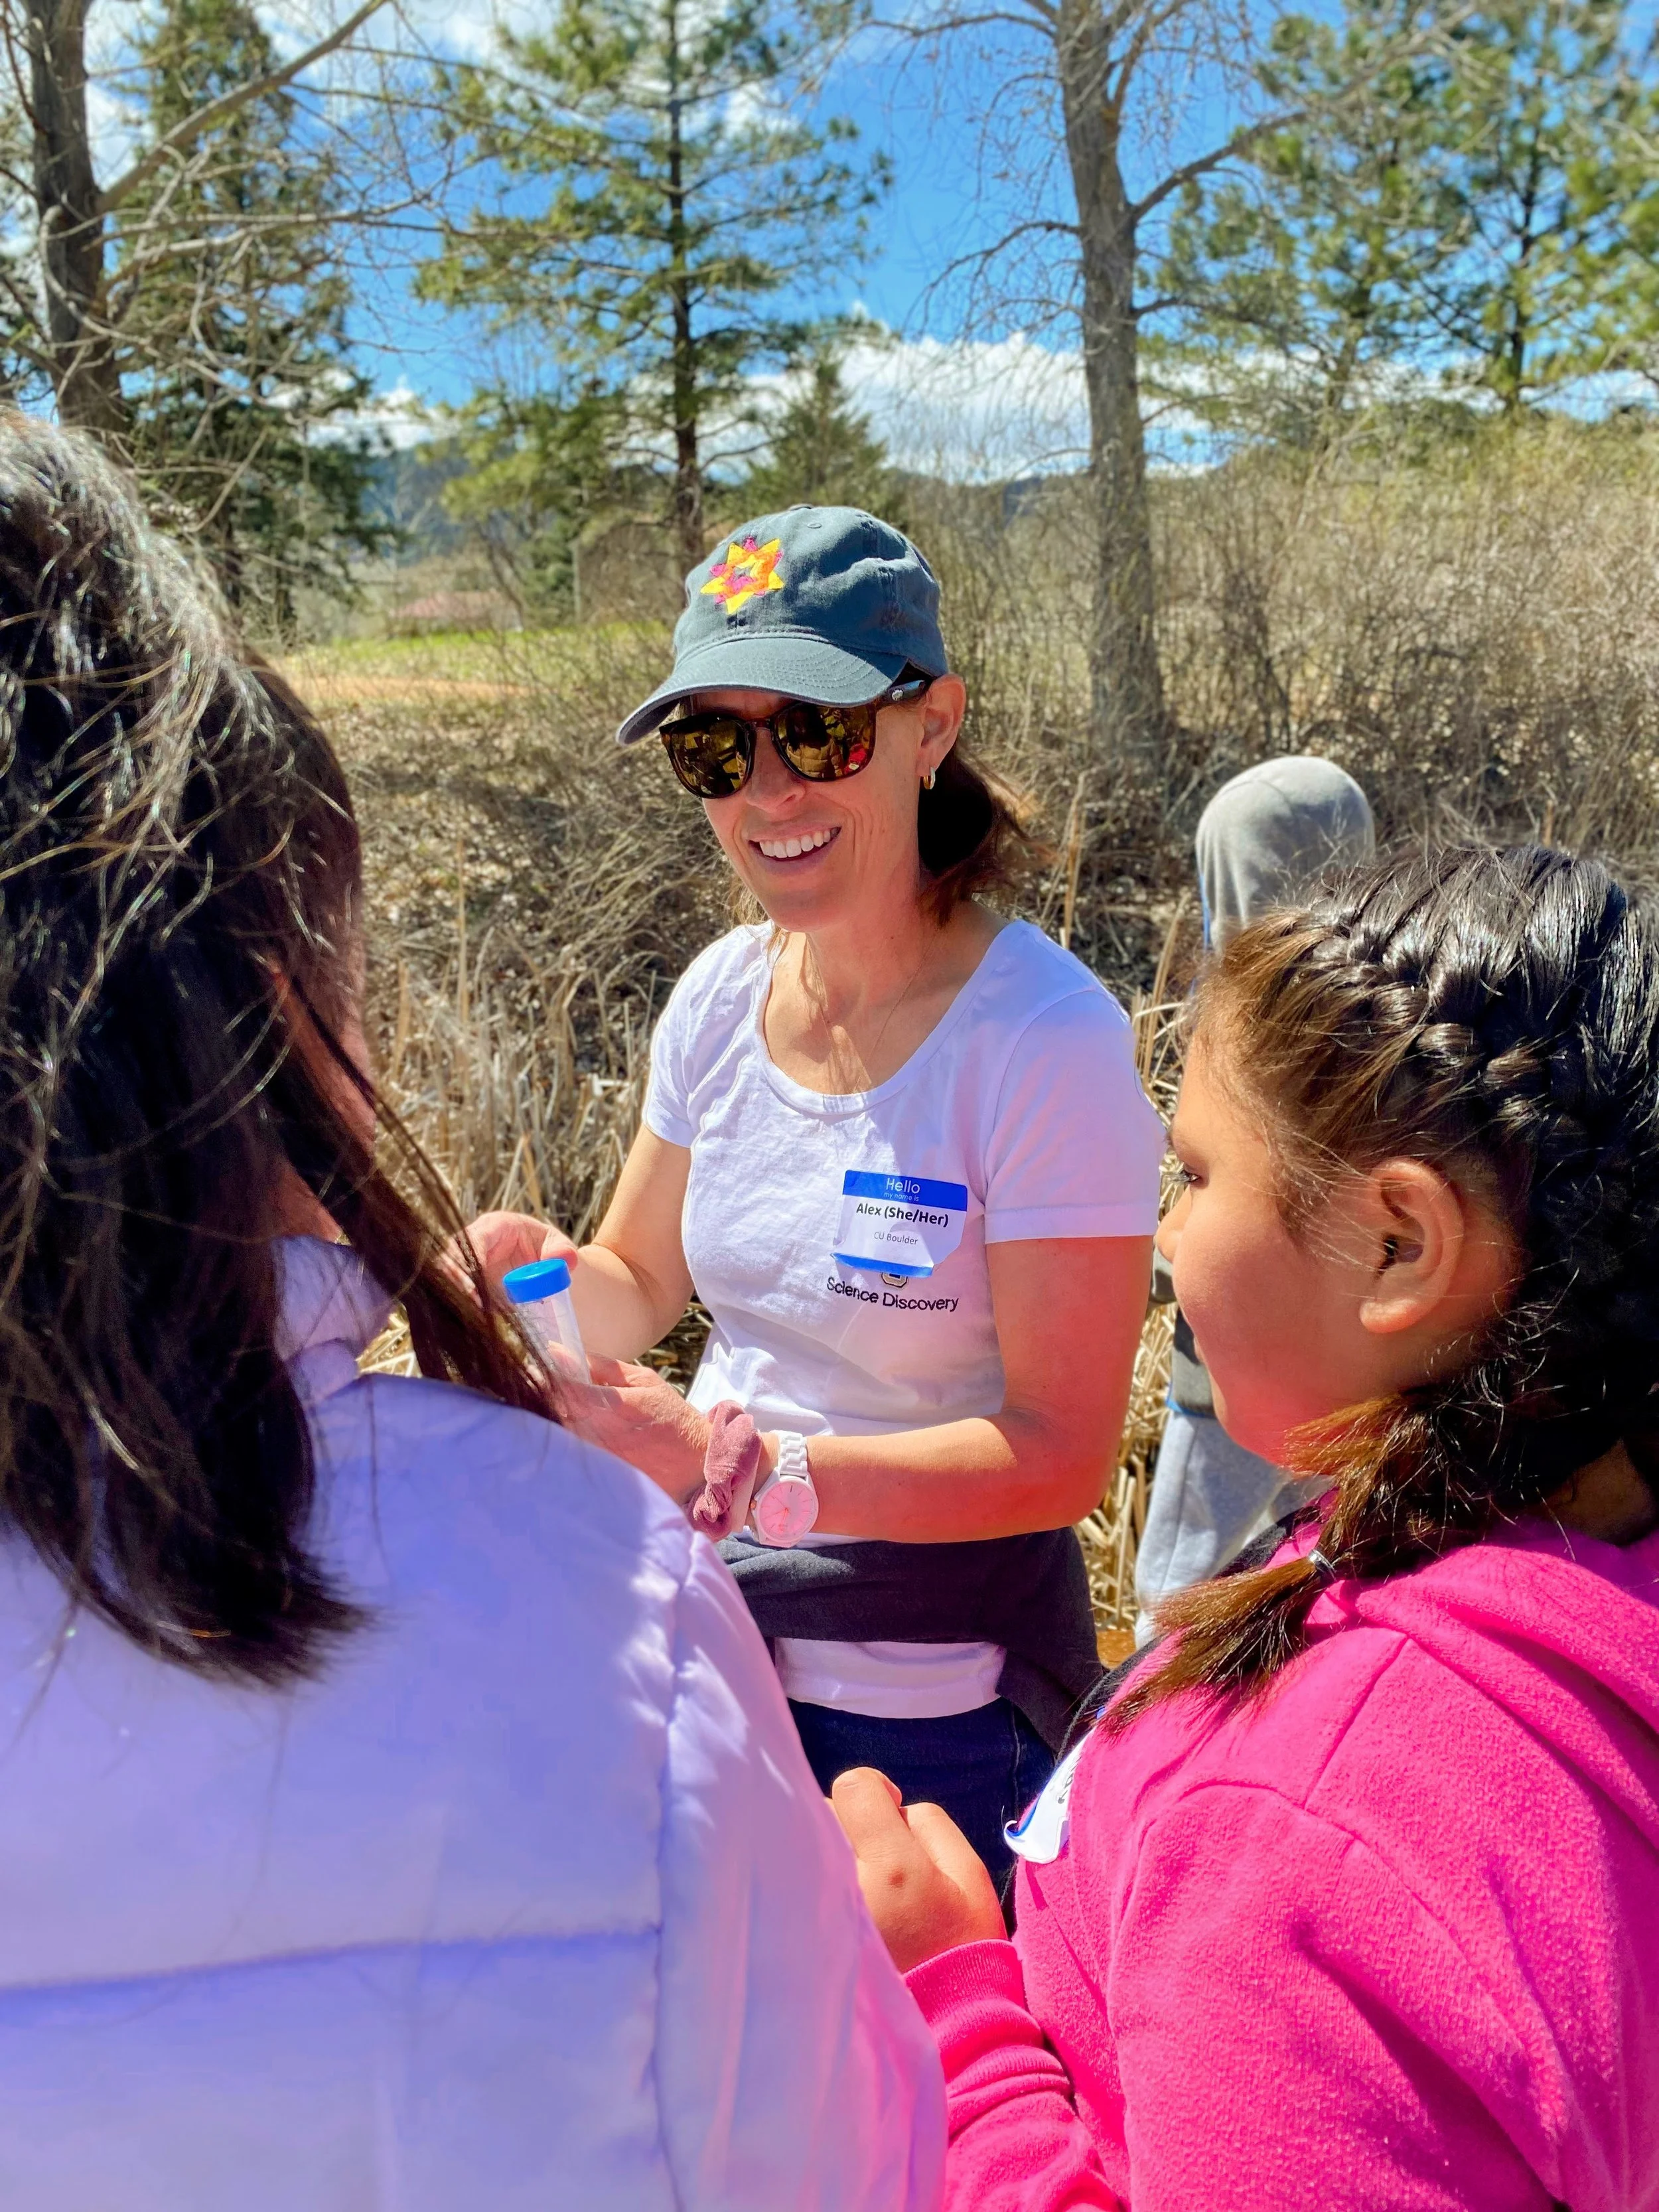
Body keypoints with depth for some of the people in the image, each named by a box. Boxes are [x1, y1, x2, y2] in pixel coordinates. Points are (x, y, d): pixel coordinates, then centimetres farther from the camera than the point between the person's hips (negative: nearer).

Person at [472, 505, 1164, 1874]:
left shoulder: (1046, 1040, -22)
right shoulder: (722, 995, -4)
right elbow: (641, 1287, 6)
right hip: (716, 1642, 5)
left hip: (940, 1709, -5)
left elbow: (1063, 1452, -20)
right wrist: (542, 1273, -16)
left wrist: (744, 1468, -31)